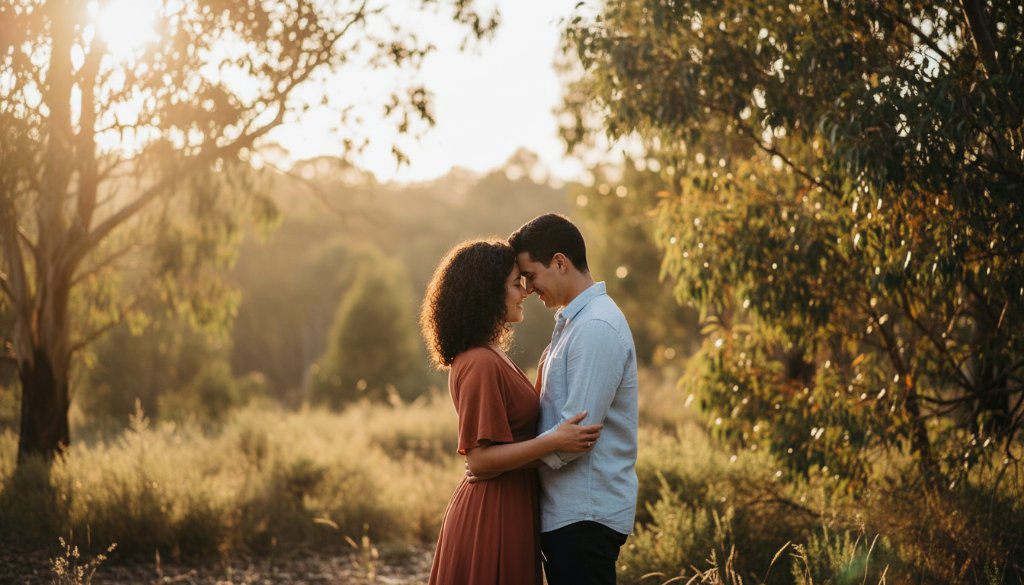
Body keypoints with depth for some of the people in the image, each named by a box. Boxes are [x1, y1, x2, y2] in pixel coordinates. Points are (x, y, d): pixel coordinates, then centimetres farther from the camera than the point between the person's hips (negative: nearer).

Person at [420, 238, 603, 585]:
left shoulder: (489, 357, 12)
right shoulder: (481, 364, -19)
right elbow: (479, 459, -22)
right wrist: (554, 442, -24)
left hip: (508, 511, 10)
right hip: (493, 518, -10)